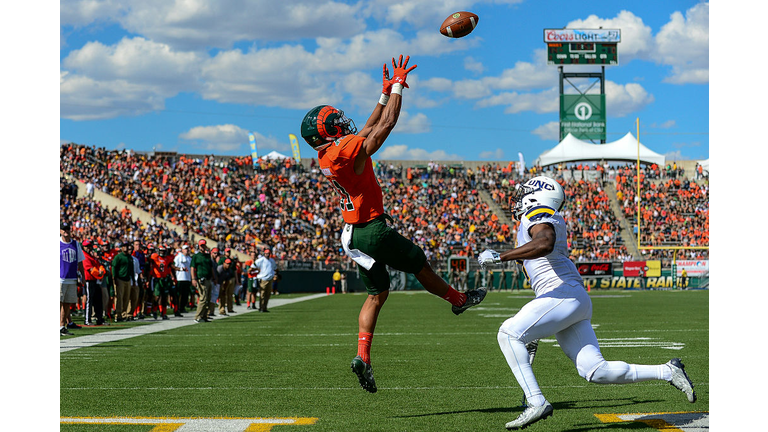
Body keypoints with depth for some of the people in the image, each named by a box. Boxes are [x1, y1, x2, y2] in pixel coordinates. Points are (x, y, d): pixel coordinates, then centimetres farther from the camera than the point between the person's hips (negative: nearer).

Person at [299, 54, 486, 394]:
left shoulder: (327, 158, 5)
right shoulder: (349, 150, -21)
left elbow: (368, 129, 17)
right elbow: (385, 125, -14)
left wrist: (385, 95, 18)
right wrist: (397, 87, -5)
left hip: (353, 235, 9)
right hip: (373, 231, -9)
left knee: (377, 293, 13)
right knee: (420, 264, 15)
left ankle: (363, 356, 3)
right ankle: (458, 299, 37)